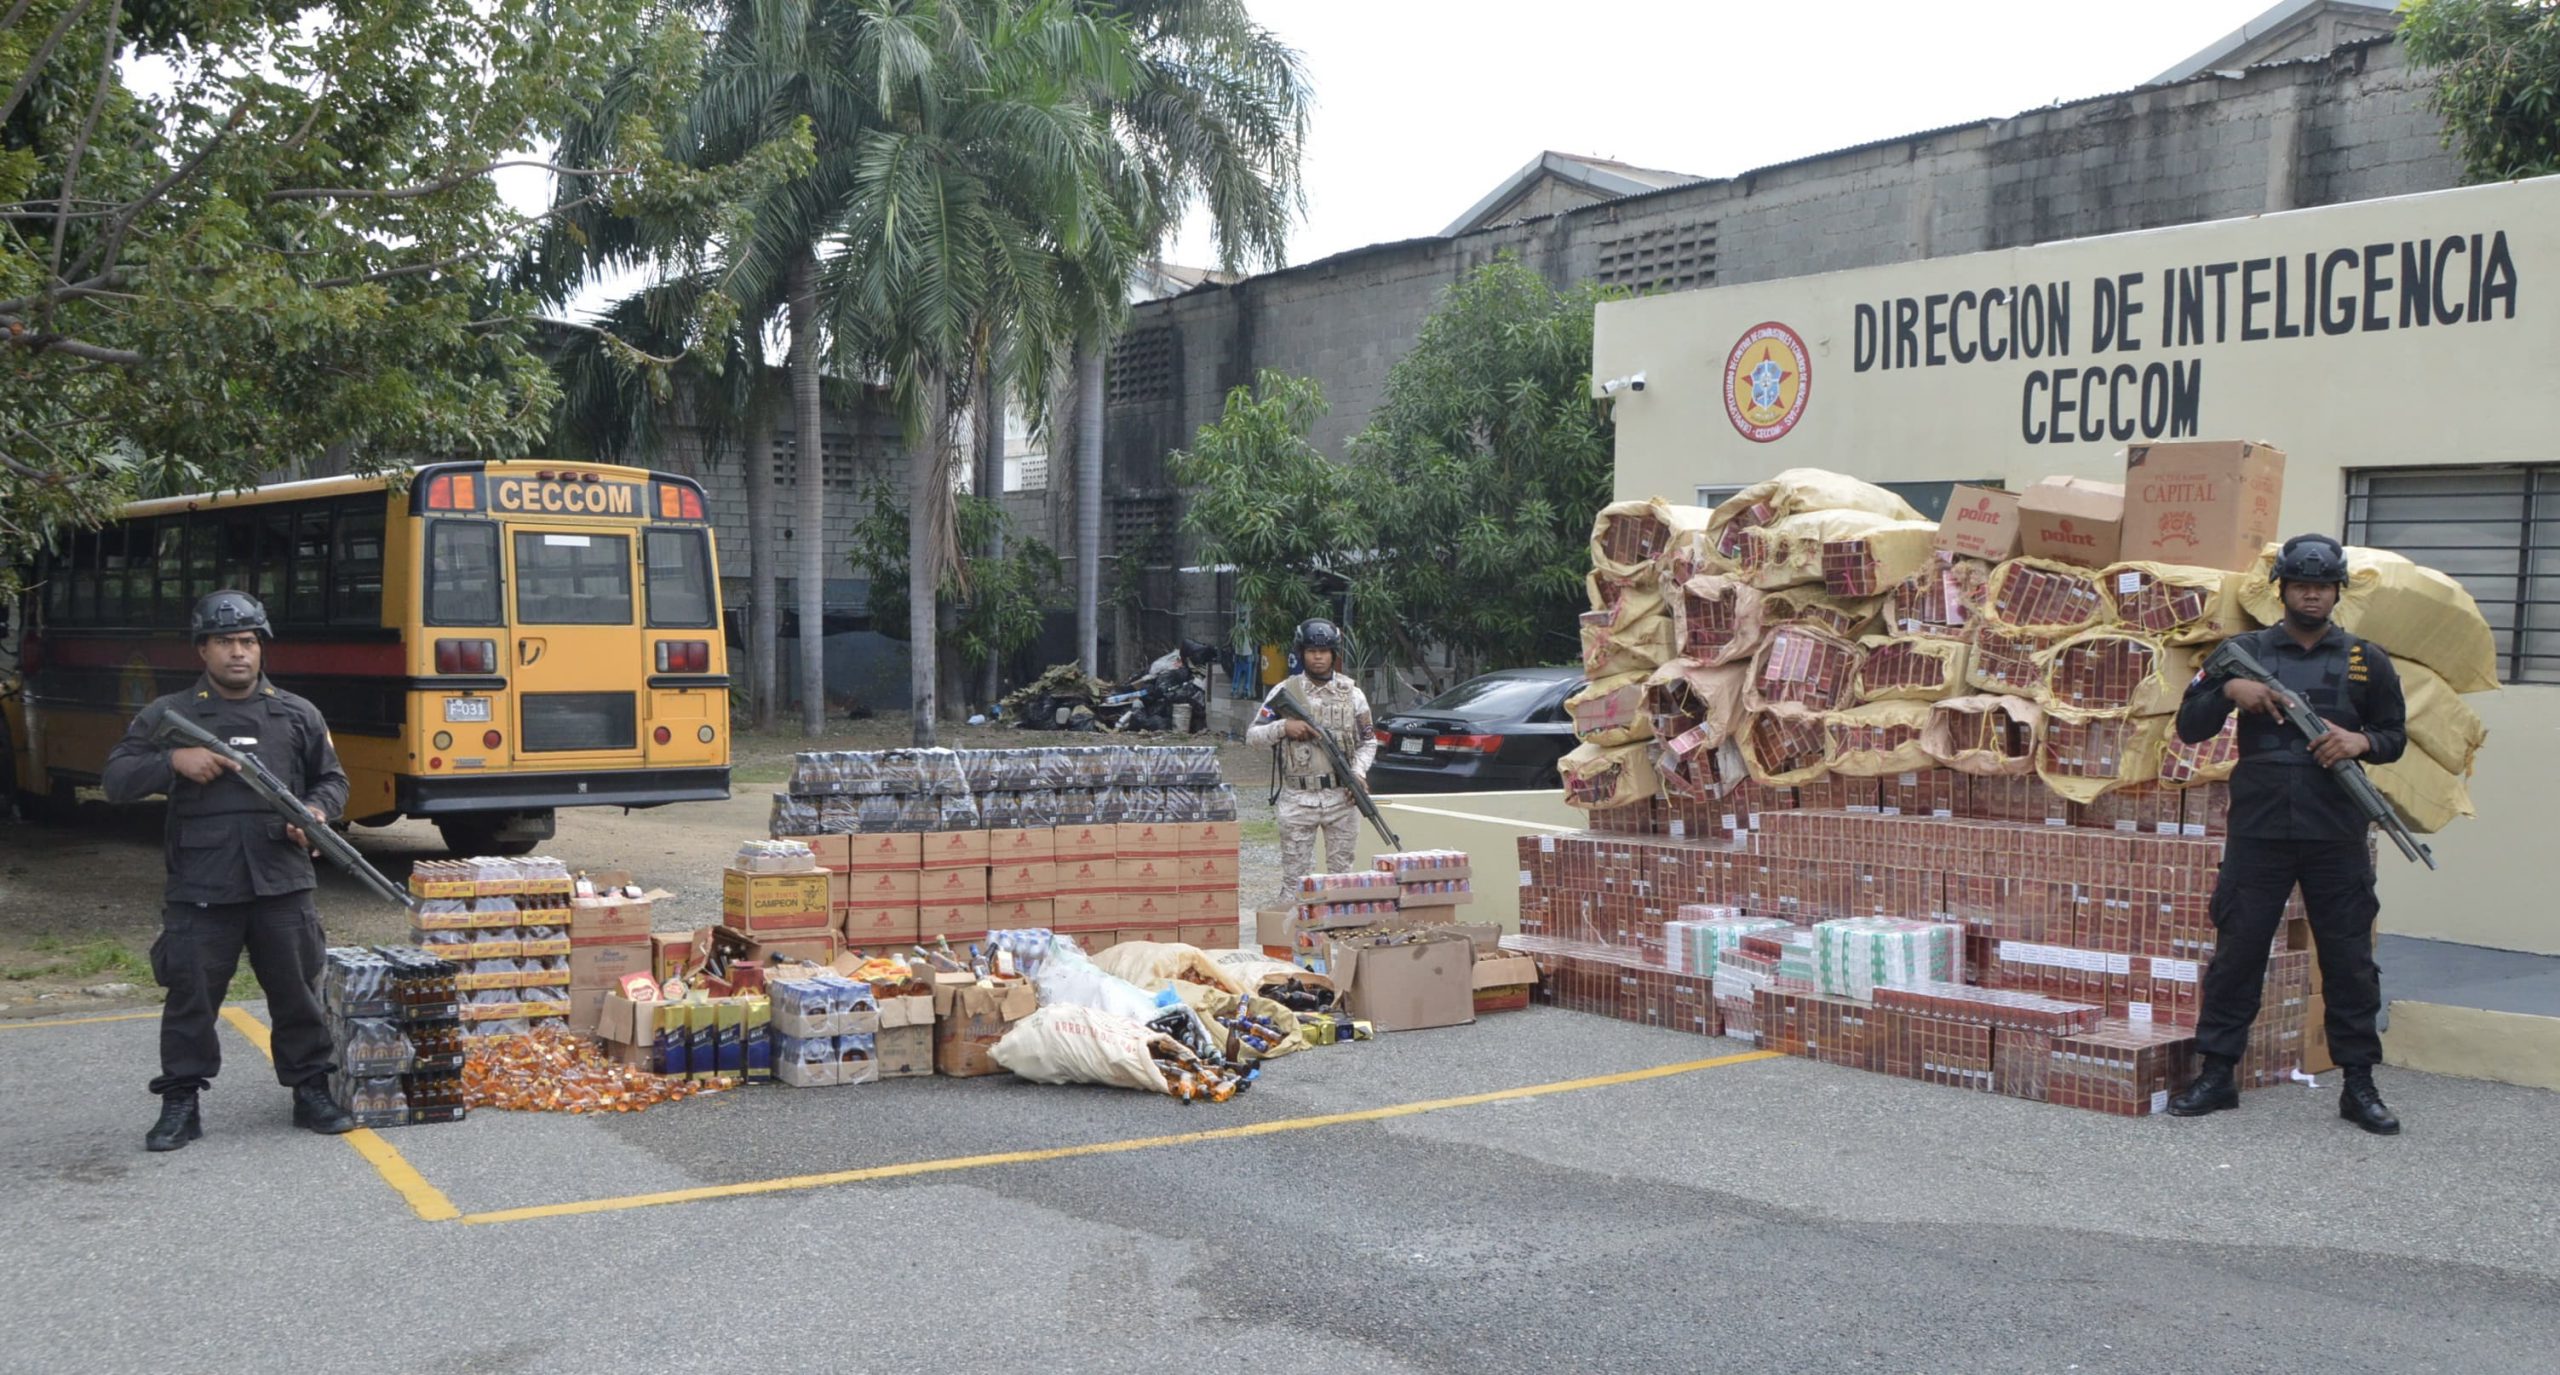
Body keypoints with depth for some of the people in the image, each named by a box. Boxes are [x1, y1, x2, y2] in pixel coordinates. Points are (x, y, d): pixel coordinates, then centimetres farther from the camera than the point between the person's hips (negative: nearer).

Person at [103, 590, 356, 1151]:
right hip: (200, 890, -1)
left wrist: (317, 809, -6)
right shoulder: (167, 716, 4)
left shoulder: (298, 714, 8)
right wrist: (173, 761, -14)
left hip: (282, 884, 1)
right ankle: (180, 1104, 17)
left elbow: (333, 778, 16)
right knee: (190, 996, 5)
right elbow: (116, 779, 3)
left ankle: (310, 1090, 20)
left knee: (298, 990, 7)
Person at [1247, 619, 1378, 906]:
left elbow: (1368, 740, 13)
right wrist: (1283, 727, -16)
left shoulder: (1352, 693, 6)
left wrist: (1359, 771, -5)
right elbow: (1252, 736, 2)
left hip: (1342, 797, 2)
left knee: (1343, 871, 7)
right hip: (1298, 799, -1)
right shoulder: (1285, 692, 2)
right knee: (1295, 874, 2)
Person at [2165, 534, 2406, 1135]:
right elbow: (2189, 727, 4)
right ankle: (2216, 1074, 13)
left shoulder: (2366, 662, 8)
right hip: (2258, 832, 0)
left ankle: (2359, 1085, 16)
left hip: (2338, 837, 1)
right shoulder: (2246, 652, 6)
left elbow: (2395, 736, 13)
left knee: (2350, 960, 5)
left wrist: (2361, 741, -9)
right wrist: (2228, 689, -14)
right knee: (2236, 951, 3)